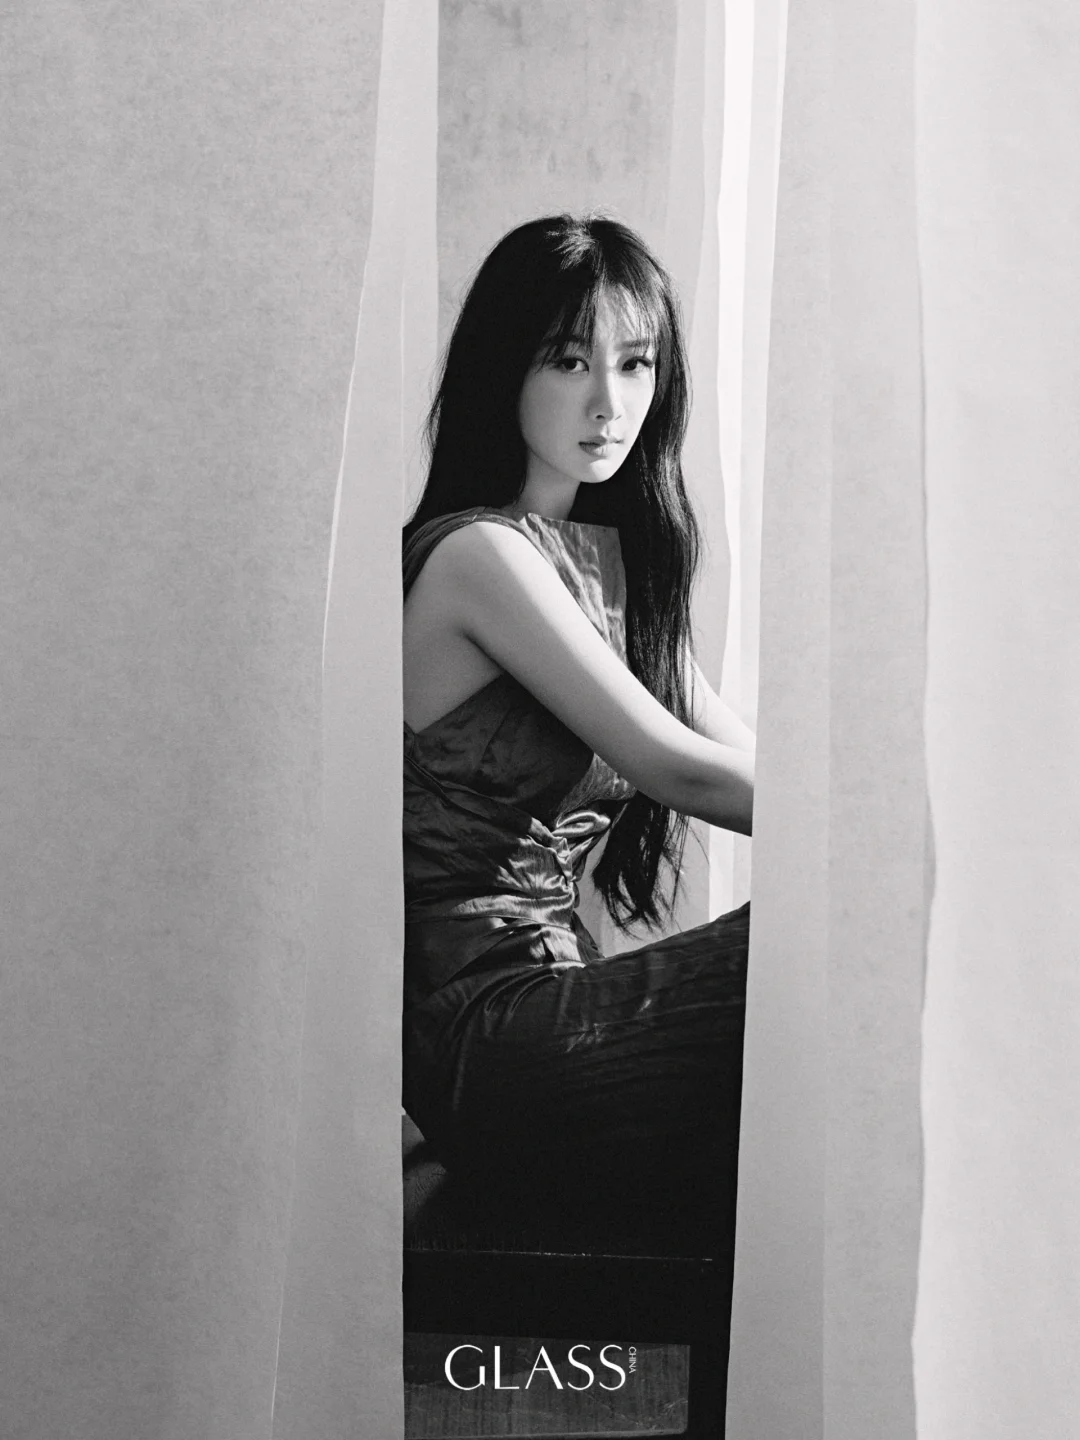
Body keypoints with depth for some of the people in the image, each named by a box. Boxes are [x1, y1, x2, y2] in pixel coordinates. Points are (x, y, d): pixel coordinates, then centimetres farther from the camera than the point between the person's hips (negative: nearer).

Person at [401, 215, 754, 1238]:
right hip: (484, 1037, -8)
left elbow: (742, 755, 11)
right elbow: (678, 769, -15)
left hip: (544, 1000, 8)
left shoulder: (606, 558, 16)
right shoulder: (479, 553, -11)